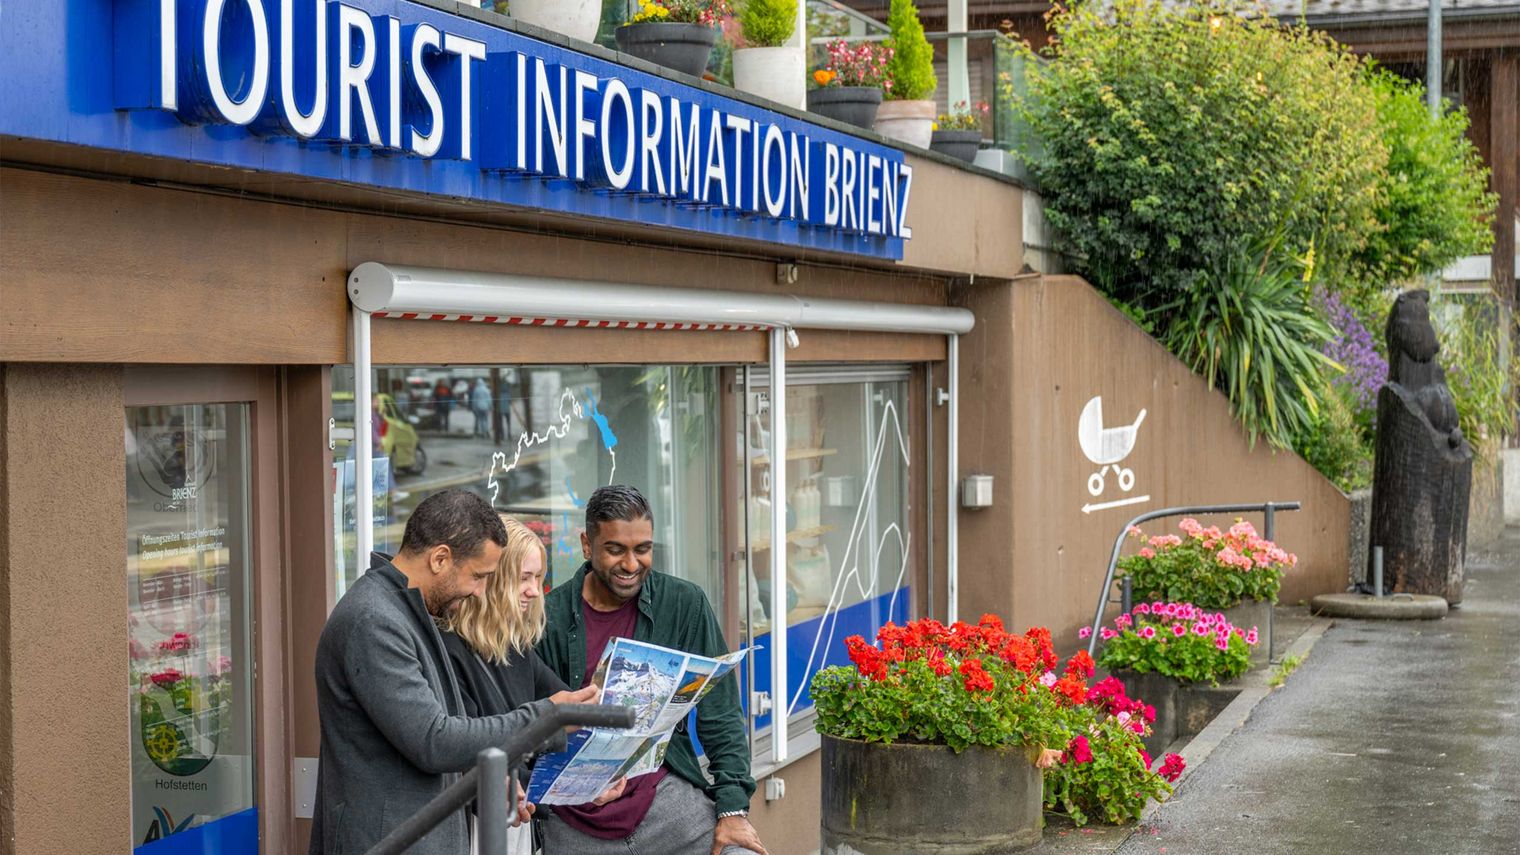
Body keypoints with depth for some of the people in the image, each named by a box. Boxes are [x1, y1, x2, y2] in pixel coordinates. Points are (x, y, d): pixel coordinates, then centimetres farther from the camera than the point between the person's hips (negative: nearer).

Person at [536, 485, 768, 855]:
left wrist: (733, 809, -8)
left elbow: (720, 717, 0)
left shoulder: (684, 605, 0)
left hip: (665, 793, 0)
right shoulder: (548, 620, -1)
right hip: (575, 824, 0)